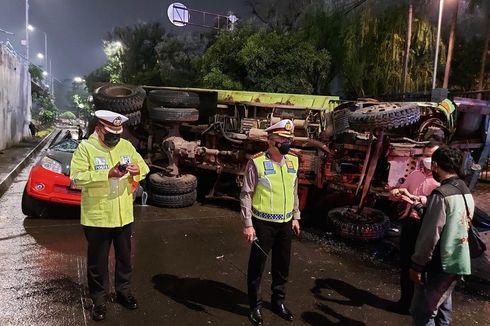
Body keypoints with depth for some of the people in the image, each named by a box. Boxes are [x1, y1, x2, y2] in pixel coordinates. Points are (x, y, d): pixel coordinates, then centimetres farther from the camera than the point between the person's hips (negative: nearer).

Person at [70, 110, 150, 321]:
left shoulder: (126, 146, 4)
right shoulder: (85, 148, -10)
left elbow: (144, 168, 10)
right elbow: (77, 178, -20)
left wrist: (137, 170, -14)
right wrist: (108, 174, -28)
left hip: (124, 215, 4)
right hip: (97, 217, -4)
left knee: (124, 257, 18)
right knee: (98, 261, 11)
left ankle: (124, 291, 38)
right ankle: (99, 299, 29)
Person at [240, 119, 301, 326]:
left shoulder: (293, 161, 4)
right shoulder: (256, 163, -15)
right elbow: (246, 195, -13)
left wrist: (295, 217, 14)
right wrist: (248, 224, -15)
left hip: (285, 223, 6)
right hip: (263, 223, -6)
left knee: (282, 265, 19)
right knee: (257, 265, 8)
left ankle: (278, 301, 40)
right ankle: (255, 306, 29)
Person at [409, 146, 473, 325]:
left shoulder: (441, 194, -21)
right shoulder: (467, 193, 6)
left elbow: (430, 235, -22)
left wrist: (417, 265, -13)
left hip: (439, 264, -8)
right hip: (458, 262, 9)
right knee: (442, 307, 21)